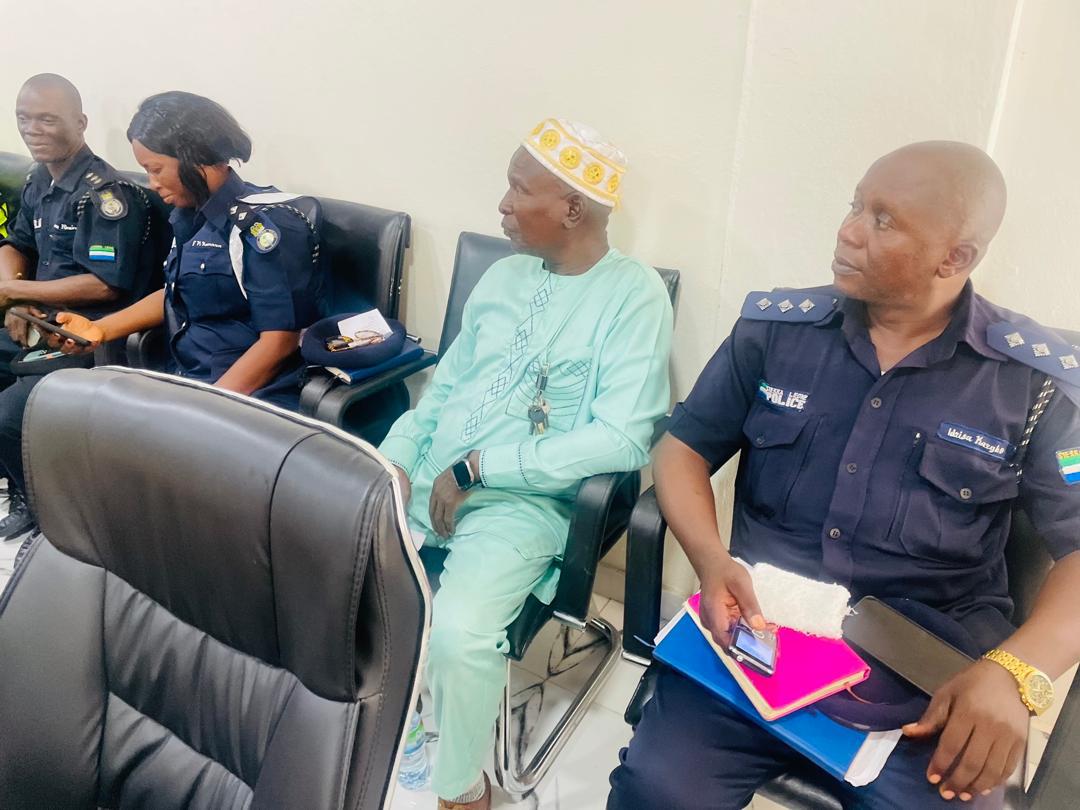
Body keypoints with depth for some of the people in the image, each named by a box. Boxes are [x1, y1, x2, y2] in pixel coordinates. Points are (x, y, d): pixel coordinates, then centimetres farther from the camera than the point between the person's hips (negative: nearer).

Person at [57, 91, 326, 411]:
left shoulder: (266, 223, -15)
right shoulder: (191, 214, 11)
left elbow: (280, 340, -18)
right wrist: (101, 329, 14)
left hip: (251, 394, -8)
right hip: (183, 381, 8)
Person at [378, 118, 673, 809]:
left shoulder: (634, 294, -9)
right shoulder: (503, 276, 12)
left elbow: (621, 440, -19)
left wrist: (478, 467, -17)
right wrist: (396, 460, -3)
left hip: (523, 501, -6)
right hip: (428, 482, 7)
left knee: (458, 633, -28)